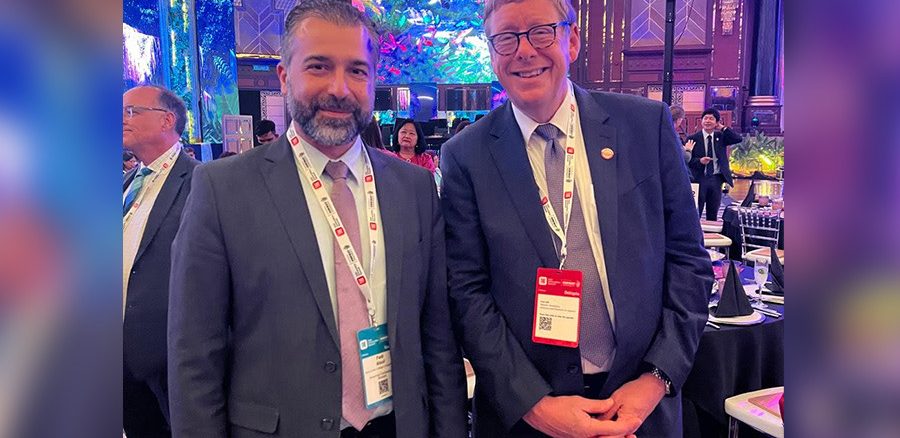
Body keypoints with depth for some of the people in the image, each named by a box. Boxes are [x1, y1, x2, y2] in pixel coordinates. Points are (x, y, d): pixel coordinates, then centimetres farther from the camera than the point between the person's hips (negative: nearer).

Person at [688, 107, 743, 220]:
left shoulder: (721, 136, 8)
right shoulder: (693, 138, -1)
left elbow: (739, 139, -6)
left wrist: (722, 128, -4)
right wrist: (699, 161, -21)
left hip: (716, 179, 3)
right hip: (699, 178, -3)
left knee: (713, 214, 10)